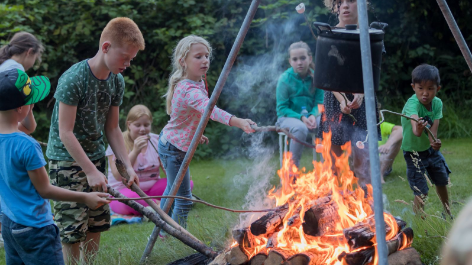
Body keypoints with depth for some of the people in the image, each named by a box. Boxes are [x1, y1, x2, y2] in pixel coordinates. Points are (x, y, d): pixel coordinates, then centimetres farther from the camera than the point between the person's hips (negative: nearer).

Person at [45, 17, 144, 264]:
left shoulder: (116, 81, 1)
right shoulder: (73, 79, -21)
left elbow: (112, 129, 7)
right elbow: (65, 133, -20)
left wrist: (128, 166, -3)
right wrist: (90, 171, -22)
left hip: (95, 158, 7)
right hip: (67, 160, -7)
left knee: (97, 223, 10)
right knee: (73, 230, -6)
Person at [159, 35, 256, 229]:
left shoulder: (198, 84, 0)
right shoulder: (190, 91, -33)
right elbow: (210, 110, -50)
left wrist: (195, 134, 20)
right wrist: (238, 122, -63)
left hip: (169, 143, 11)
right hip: (174, 148, -11)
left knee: (172, 190, 25)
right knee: (183, 199, -4)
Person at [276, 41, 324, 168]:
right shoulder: (285, 79, -10)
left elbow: (319, 103, 3)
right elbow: (282, 108, -9)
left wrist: (313, 115, -18)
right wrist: (300, 117, -22)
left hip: (310, 116, 3)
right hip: (288, 117, -3)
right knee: (300, 128, -38)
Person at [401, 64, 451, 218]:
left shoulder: (437, 103, -13)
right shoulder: (412, 104, -31)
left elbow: (433, 130, -22)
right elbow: (414, 120, -53)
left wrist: (433, 141, -44)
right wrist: (418, 130, -76)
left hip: (430, 149, 6)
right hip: (414, 152, -6)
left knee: (442, 181, 22)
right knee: (421, 192, -10)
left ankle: (447, 213, 45)